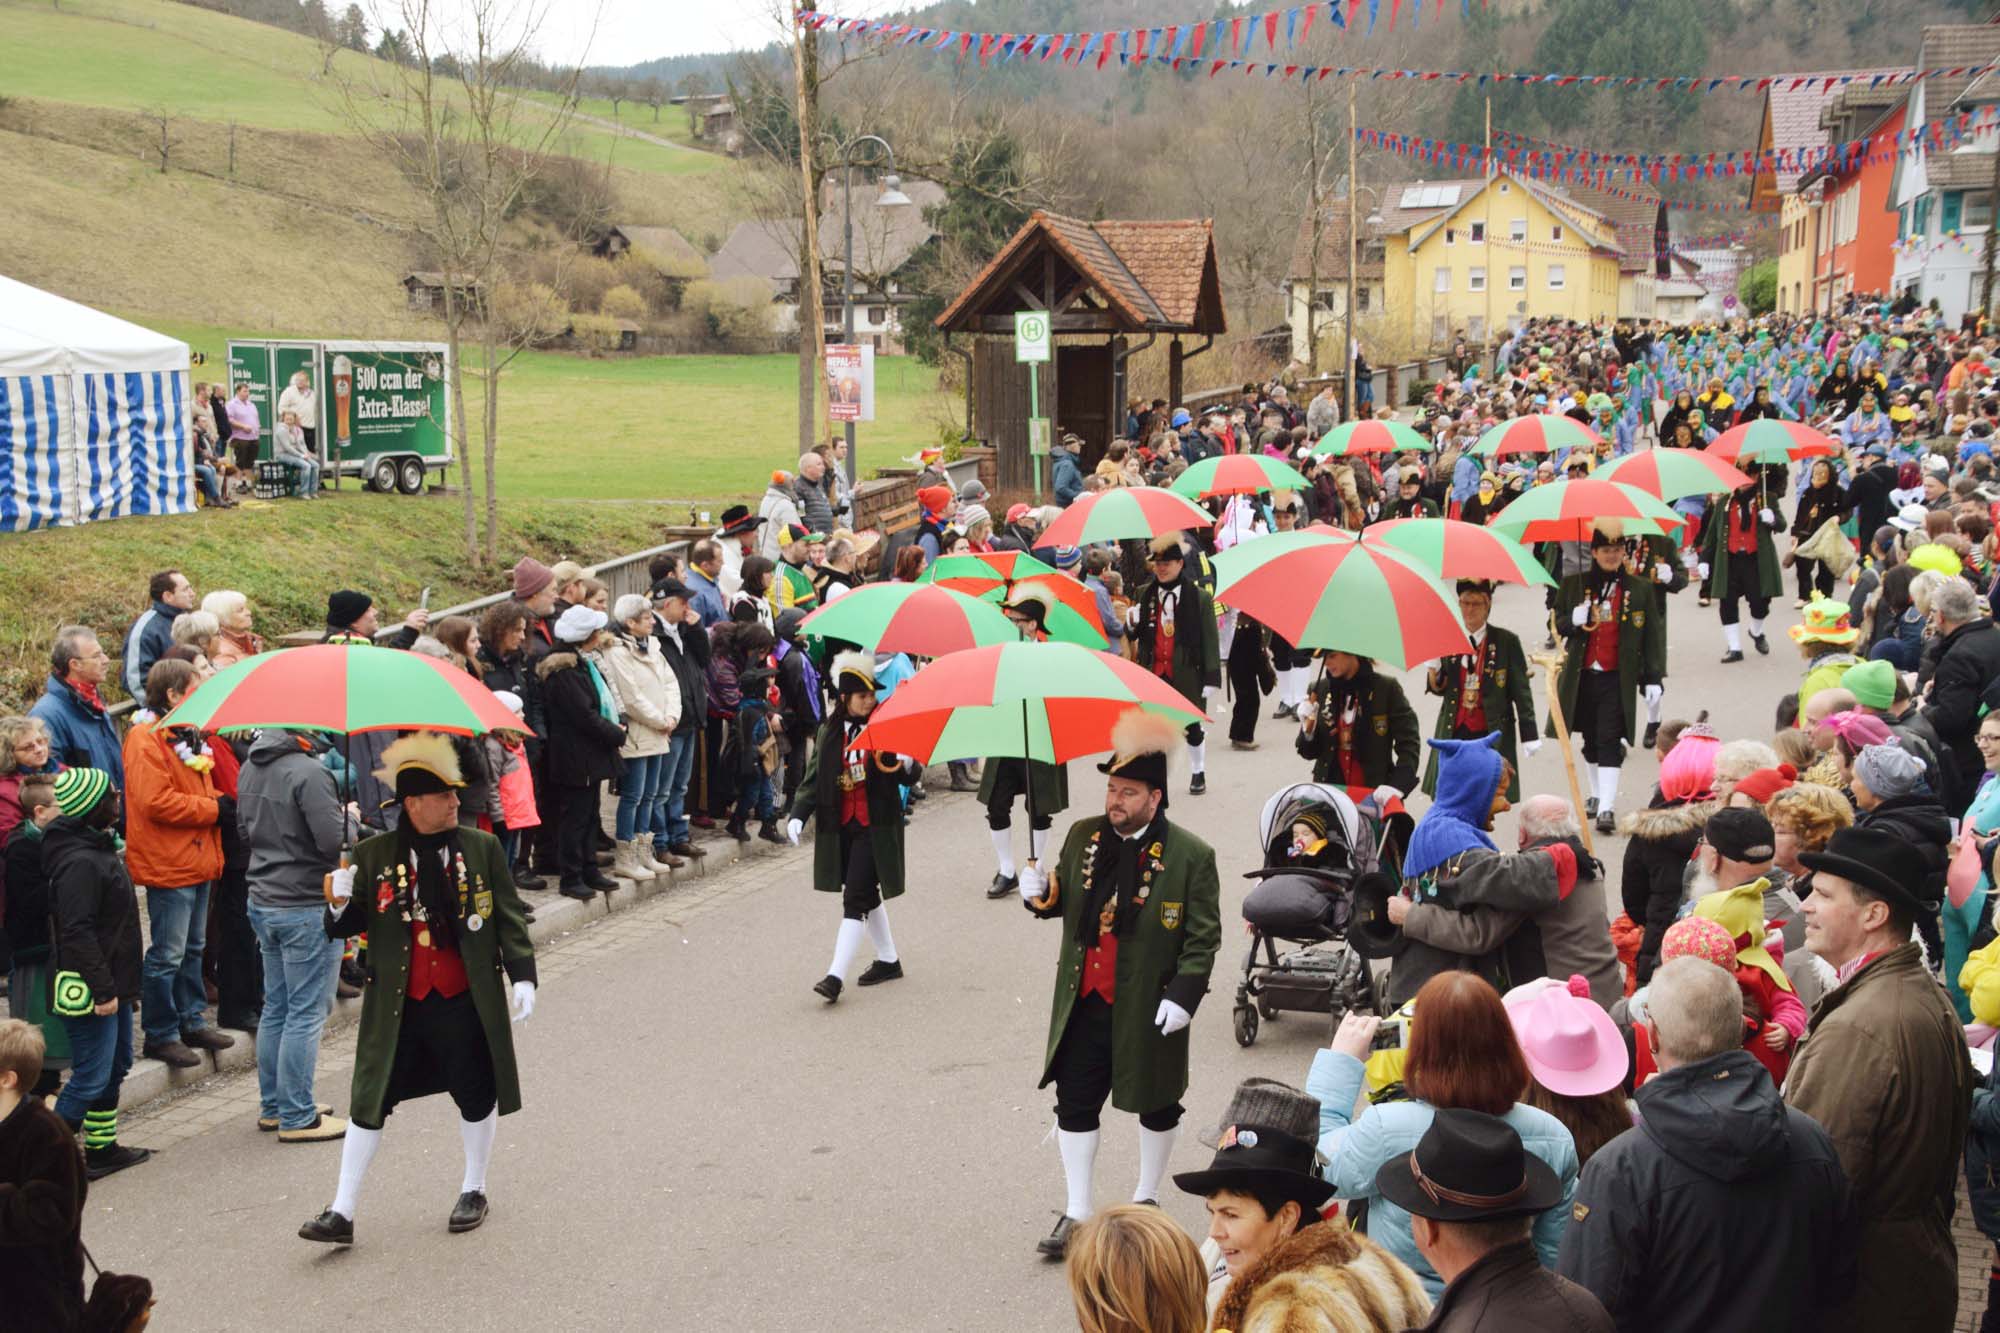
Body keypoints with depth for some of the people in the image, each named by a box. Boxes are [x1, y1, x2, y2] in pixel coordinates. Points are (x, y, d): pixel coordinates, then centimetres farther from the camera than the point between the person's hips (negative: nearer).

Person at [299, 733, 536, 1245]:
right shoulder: (374, 855, -2)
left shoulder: (482, 848, -1)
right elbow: (353, 925, 4)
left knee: (476, 1096, 11)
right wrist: (340, 905, -18)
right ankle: (341, 1213, 11)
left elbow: (508, 917, 3)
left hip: (466, 999, 0)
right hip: (397, 1003, 0)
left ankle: (473, 1191, 34)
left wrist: (521, 975, -4)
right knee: (371, 1101, 3)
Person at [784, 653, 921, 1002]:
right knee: (866, 895, 15)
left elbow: (910, 777, 1)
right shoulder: (829, 732, 5)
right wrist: (798, 815, -9)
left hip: (875, 826, -4)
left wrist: (907, 766, -23)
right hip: (840, 826, 4)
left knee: (855, 898, -10)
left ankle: (836, 976, -14)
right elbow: (813, 778, 4)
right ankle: (888, 960, 32)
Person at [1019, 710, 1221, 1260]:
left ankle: (1147, 1198, 35)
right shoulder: (1082, 836, 3)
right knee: (1074, 1104, 5)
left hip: (1148, 1007, -3)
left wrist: (1184, 994, -18)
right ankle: (1077, 1213, 17)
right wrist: (1041, 894, -8)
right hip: (1084, 1003, 3)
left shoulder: (1191, 856, -11)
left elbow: (1203, 936, -9)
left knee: (1156, 1106, 14)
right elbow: (1064, 901, 14)